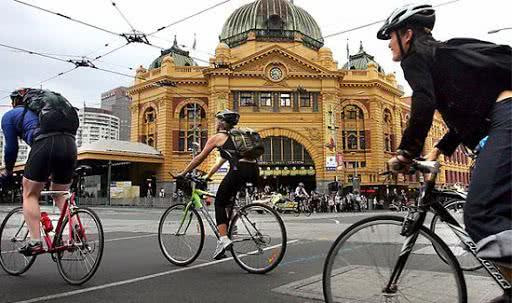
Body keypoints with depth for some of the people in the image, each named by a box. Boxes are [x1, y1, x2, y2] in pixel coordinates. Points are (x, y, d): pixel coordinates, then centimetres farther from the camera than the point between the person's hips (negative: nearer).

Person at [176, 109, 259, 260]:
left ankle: (223, 239, -7)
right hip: (253, 169, 7)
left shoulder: (217, 137, 10)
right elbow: (221, 161, 37)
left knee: (219, 202, 6)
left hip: (239, 169, -7)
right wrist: (207, 176, 43)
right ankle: (229, 226, 24)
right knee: (228, 198, 30)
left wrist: (183, 173, 23)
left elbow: (199, 158, 13)